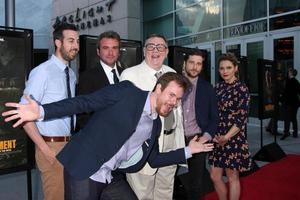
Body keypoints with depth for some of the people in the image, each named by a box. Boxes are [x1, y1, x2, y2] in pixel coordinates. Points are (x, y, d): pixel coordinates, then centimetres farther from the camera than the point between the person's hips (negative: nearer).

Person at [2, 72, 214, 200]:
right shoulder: (127, 92, -12)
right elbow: (84, 102, -15)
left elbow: (154, 160, 16)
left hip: (113, 179, 7)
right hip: (85, 172, -6)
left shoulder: (156, 125, 8)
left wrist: (188, 150, 14)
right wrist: (42, 111, -25)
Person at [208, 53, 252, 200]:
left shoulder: (242, 89, -8)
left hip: (233, 140, -5)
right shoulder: (218, 87, 8)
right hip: (217, 139, 6)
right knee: (215, 176, 11)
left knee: (232, 177, 8)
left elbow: (242, 118, -13)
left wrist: (226, 137, -20)